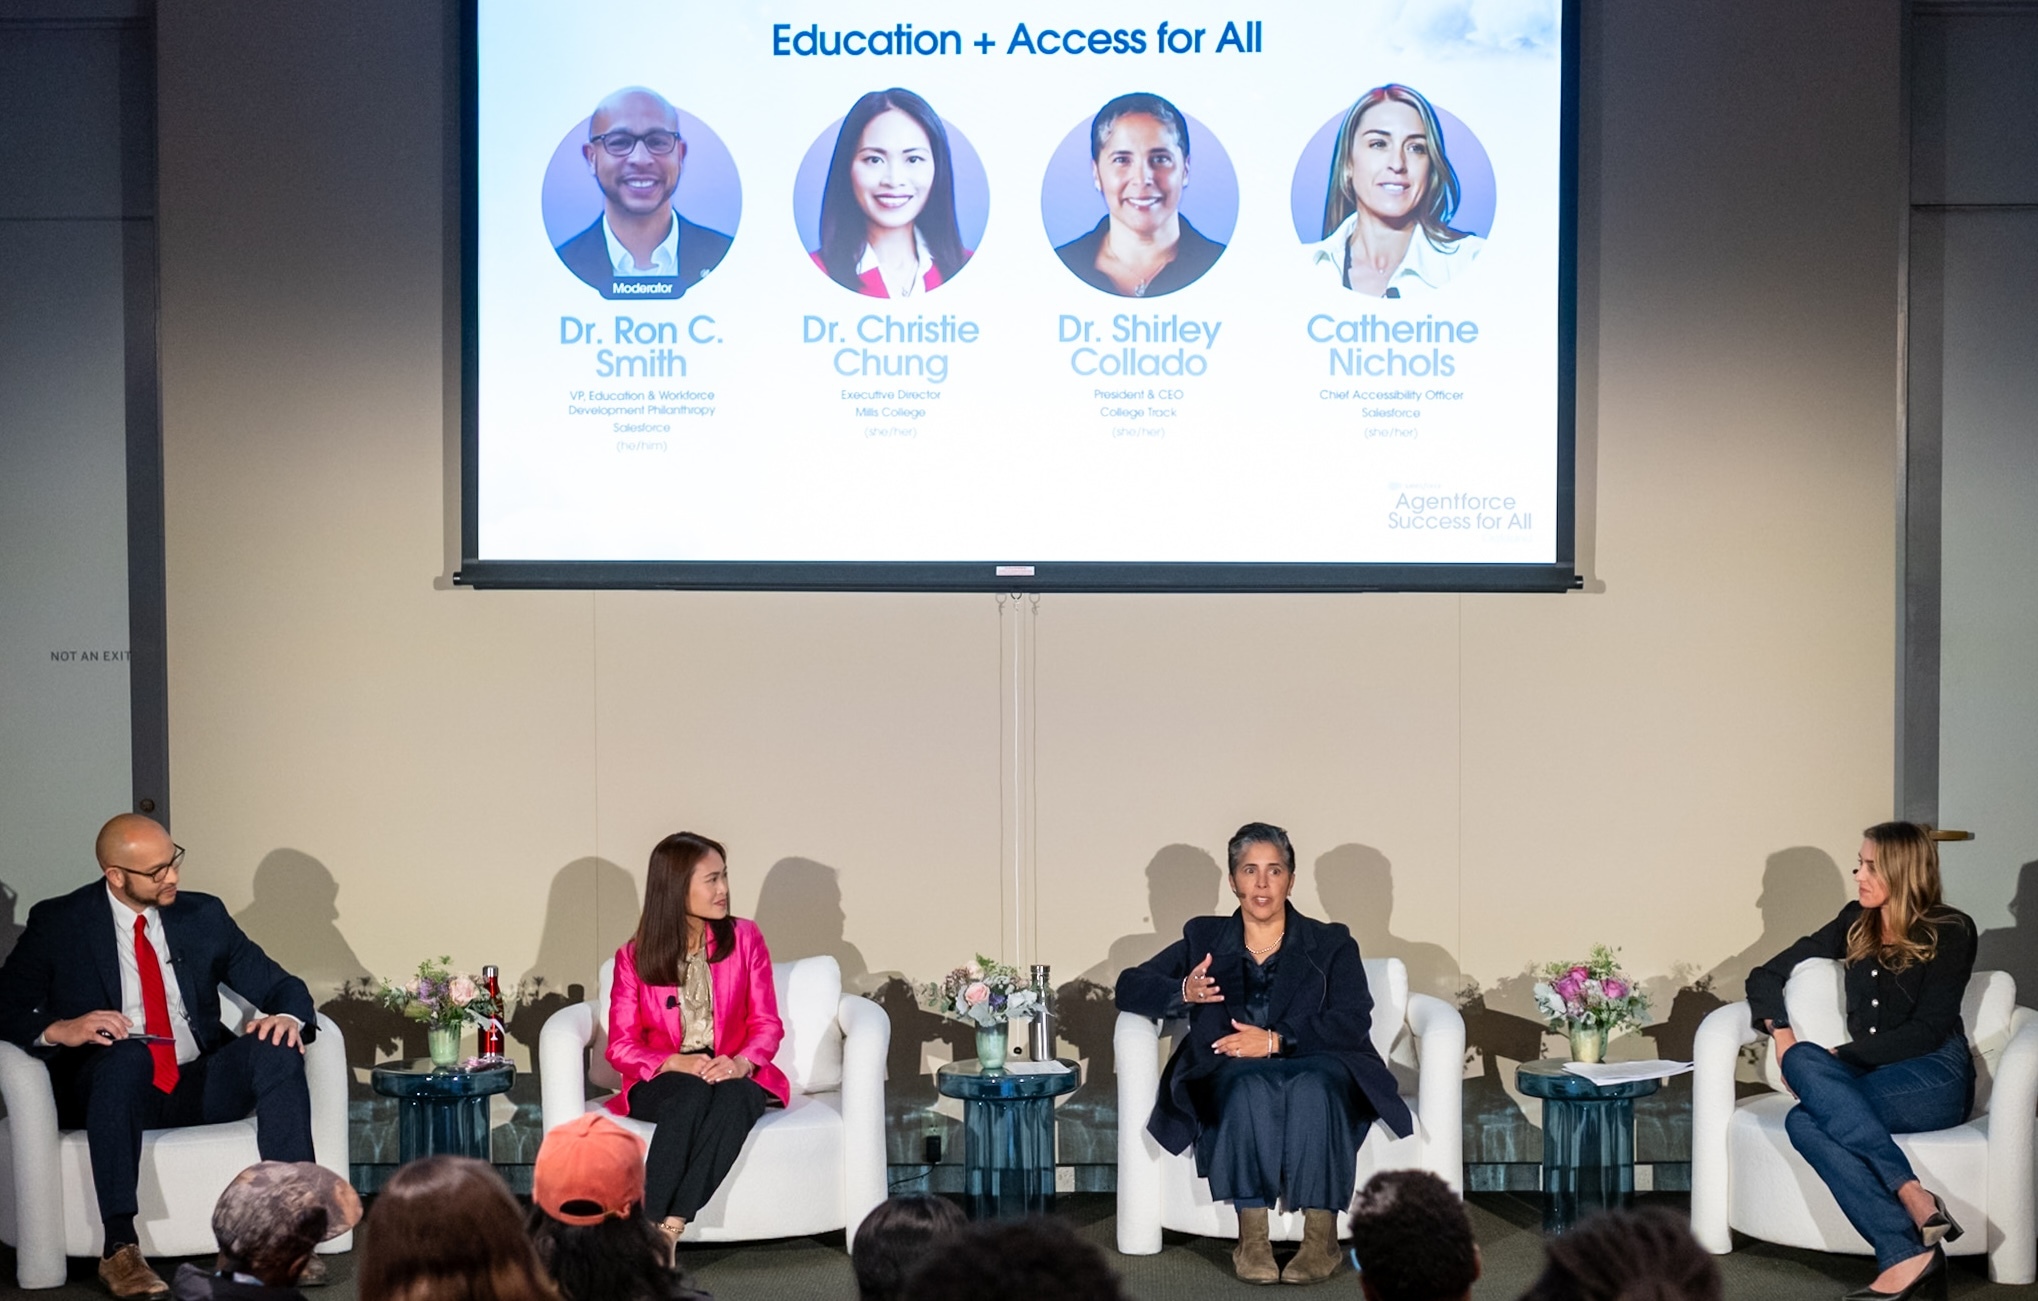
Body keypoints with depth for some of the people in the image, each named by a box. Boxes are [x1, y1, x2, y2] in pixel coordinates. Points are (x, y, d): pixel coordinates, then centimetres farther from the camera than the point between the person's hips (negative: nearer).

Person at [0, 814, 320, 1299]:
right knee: (127, 1054, -37)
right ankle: (120, 1249, -36)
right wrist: (58, 1029, -23)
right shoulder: (57, 923, 2)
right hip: (110, 1090, -3)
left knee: (276, 1049, -25)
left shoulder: (204, 915, 10)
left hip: (201, 1089, 3)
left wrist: (288, 1016, -15)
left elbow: (280, 986, 10)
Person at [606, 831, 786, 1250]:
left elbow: (766, 1023, 1)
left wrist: (741, 1062, -21)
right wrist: (678, 1063, -21)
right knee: (692, 1094, -36)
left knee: (734, 1098, -35)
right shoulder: (634, 957, 1)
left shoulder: (744, 939, 3)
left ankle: (669, 1229, -40)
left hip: (733, 1074, 1)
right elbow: (622, 1046, -2)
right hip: (662, 1082, -1)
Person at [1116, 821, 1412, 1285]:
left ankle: (1321, 1238, -34)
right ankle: (1252, 1237, -34)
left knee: (1313, 1085, -36)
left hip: (1317, 1070, 0)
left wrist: (1277, 1040, -17)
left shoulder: (1331, 943, 15)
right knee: (1250, 1084, -36)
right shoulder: (1204, 938, 20)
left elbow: (1353, 1021, -1)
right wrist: (1183, 993, -10)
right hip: (1230, 1078, 0)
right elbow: (1130, 987, 12)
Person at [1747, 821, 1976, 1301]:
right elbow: (1765, 976, 17)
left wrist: (1844, 1056, -15)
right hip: (1870, 1076, 5)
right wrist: (1779, 1030, -2)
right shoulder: (1856, 923, 15)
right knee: (1804, 1123, -32)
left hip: (1936, 1078, -5)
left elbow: (1928, 1030, -9)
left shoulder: (1951, 931, 0)